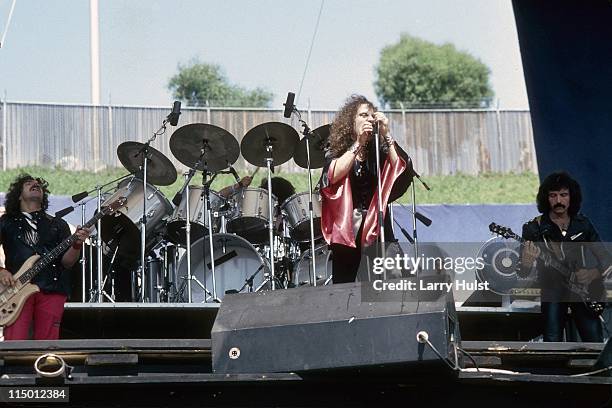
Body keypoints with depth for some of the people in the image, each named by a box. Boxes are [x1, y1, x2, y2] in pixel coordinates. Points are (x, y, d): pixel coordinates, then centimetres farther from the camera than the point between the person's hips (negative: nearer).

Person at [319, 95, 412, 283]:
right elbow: (334, 175, -13)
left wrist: (387, 135, -8)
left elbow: (400, 167, -7)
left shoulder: (379, 152, 11)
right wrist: (358, 143, -13)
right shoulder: (336, 152, 7)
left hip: (377, 231, 1)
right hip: (347, 231, -1)